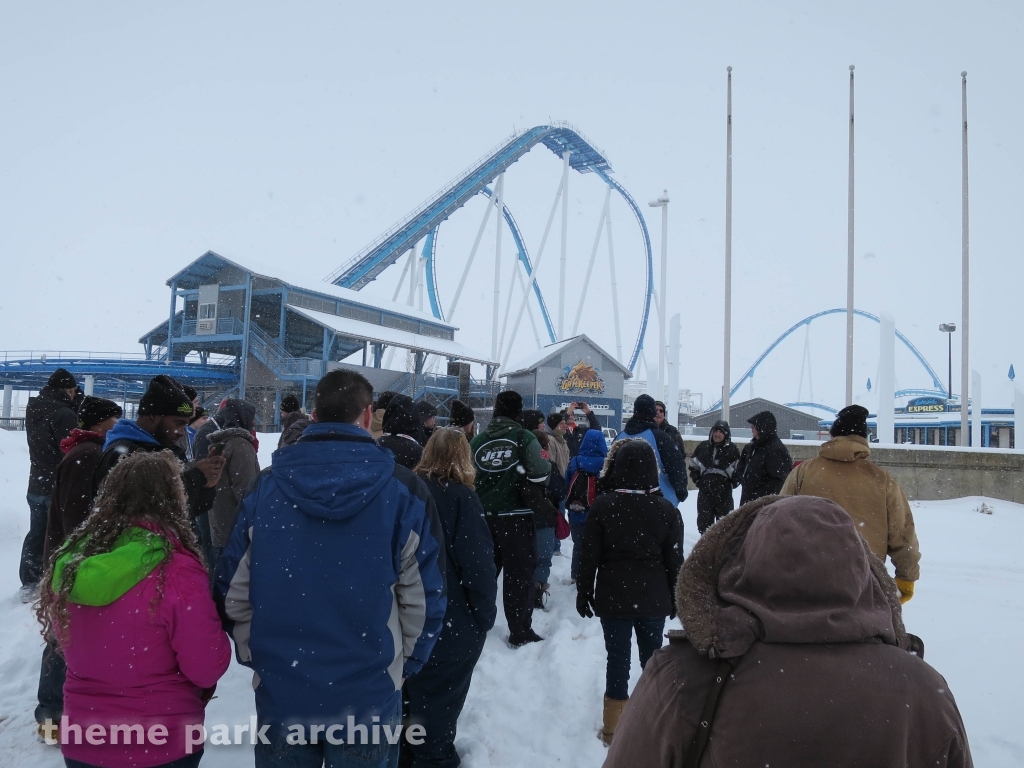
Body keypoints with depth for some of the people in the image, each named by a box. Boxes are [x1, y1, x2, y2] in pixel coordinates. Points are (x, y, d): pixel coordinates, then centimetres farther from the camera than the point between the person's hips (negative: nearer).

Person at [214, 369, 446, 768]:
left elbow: (233, 592, -1)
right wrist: (402, 665, 8)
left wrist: (256, 655, 13)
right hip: (369, 696, -1)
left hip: (280, 692, 2)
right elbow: (422, 598, -7)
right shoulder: (404, 490, -11)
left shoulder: (265, 487, -5)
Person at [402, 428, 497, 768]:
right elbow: (477, 562, -20)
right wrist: (485, 614, -7)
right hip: (453, 618, -5)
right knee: (439, 695, 9)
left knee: (411, 686, 20)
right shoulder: (460, 497, -17)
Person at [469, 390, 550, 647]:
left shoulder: (477, 441, 6)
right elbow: (540, 474, -17)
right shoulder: (524, 438, -7)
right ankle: (520, 632, 7)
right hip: (516, 515, -4)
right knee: (519, 573, 3)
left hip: (484, 515, 5)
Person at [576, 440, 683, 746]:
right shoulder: (666, 509, -7)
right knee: (652, 657, 16)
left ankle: (613, 728, 16)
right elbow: (674, 560, -1)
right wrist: (675, 598, 12)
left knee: (617, 660, 7)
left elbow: (589, 556, -5)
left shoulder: (602, 506, -10)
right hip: (653, 598, 1)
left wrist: (583, 592, 7)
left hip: (613, 597, -1)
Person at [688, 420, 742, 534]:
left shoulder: (732, 450, -3)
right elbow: (693, 465, 11)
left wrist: (732, 483, -5)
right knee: (704, 520, 9)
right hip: (704, 490, 2)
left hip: (723, 491, -2)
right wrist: (697, 480, 4)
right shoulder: (703, 446, 3)